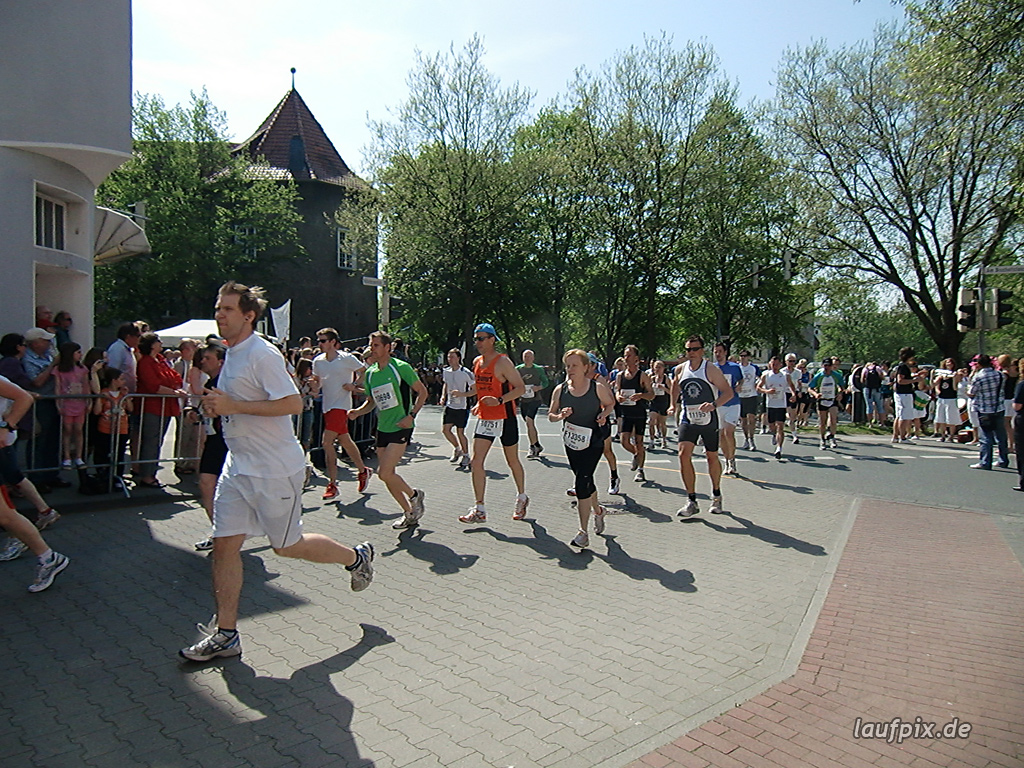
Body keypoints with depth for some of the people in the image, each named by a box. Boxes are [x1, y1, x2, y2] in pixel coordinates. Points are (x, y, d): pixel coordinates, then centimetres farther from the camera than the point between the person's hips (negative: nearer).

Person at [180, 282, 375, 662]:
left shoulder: (263, 354, -17)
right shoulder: (231, 354, 12)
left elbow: (293, 403, -24)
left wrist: (234, 405, -24)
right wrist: (217, 405, 4)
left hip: (275, 470, -8)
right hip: (238, 466, 9)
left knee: (287, 545, 6)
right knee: (224, 544, 4)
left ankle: (356, 557, 30)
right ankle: (225, 634, 15)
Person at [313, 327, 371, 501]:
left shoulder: (346, 358, -8)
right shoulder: (318, 361, 8)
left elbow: (364, 371, 2)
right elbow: (318, 382, 17)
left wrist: (355, 385, -11)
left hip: (341, 405, -6)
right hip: (327, 406, 7)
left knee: (327, 443, -14)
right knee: (346, 442, 15)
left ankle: (332, 485, -7)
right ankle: (363, 471, 33)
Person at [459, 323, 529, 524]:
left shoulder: (502, 362, -13)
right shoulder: (477, 362, 9)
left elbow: (521, 388, -16)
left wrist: (499, 400, -27)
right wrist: (479, 403, 14)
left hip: (504, 418, -6)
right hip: (484, 418, 6)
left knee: (512, 461, 10)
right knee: (476, 462, -4)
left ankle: (522, 498, 33)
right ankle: (479, 510, 0)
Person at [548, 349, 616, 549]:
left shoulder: (598, 388, -9)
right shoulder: (560, 390, -4)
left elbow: (610, 403, 9)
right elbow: (551, 415, 5)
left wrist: (604, 414, -11)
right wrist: (560, 416, -16)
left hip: (593, 442, -4)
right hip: (571, 442, 4)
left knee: (582, 482, -13)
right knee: (585, 481, 17)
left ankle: (583, 533, -4)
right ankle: (598, 511, 47)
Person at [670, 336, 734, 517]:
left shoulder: (710, 370, -11)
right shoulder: (680, 369, 1)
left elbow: (728, 392, -14)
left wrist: (714, 404, -30)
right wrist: (674, 404, 19)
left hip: (708, 420, -2)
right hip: (687, 419, 2)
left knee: (712, 457, 11)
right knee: (684, 454, -14)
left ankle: (716, 496, 34)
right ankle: (692, 501, -7)